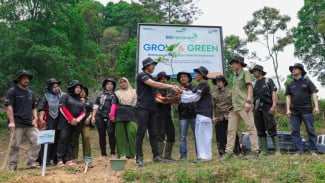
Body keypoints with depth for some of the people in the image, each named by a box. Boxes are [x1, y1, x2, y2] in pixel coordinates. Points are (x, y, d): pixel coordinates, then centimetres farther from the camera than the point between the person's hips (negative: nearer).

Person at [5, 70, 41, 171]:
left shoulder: (30, 93, 18)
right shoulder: (12, 91, -1)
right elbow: (9, 107, -8)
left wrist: (35, 118, 7)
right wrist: (11, 121, -16)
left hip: (30, 124, 6)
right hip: (17, 124, -6)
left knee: (37, 141, -4)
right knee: (15, 145, -1)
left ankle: (31, 162, 5)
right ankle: (12, 166, 10)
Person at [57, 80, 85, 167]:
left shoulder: (80, 100, 21)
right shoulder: (65, 96, 6)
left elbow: (83, 112, 14)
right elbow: (62, 108, -6)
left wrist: (77, 120, -5)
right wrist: (71, 119, -12)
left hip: (77, 124, 5)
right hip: (66, 123, -5)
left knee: (73, 142, 0)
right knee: (63, 140, -11)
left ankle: (68, 160, 1)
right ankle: (60, 160, -10)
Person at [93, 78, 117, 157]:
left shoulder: (114, 95, 8)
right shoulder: (100, 94, 17)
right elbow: (96, 105, 18)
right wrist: (93, 116, 10)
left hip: (110, 117, -3)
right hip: (100, 117, 3)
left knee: (111, 134, -12)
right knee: (102, 135, 4)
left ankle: (112, 153, -5)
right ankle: (103, 154, 11)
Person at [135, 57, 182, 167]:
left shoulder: (150, 77, 23)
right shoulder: (141, 75, -4)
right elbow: (154, 84, -17)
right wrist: (171, 86, -18)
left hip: (152, 108, 8)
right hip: (143, 108, -8)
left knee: (154, 133, 5)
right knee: (141, 133, -7)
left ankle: (156, 156, 8)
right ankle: (139, 158, -3)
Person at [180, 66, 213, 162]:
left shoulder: (203, 84, -10)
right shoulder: (200, 85, 21)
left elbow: (195, 97, -12)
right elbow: (191, 93, 15)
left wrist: (181, 97, -5)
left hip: (204, 113, -10)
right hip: (200, 113, 10)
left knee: (204, 134, -8)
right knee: (199, 135, 10)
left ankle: (206, 156, -4)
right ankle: (202, 155, 14)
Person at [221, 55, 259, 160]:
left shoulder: (245, 73, 5)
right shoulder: (235, 76, 24)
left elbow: (250, 87, -5)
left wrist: (248, 101, -16)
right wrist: (232, 104, 17)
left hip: (244, 105, -8)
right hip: (234, 106, 8)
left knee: (250, 127, -5)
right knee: (231, 130, 4)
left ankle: (254, 150, -4)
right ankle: (229, 151, 7)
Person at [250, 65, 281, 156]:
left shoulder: (268, 81, 6)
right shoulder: (255, 84, 19)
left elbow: (274, 93, -3)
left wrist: (274, 106, -15)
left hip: (267, 108, -5)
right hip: (257, 109, 5)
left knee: (271, 129, -9)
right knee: (260, 131, 3)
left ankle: (277, 150, -6)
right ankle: (264, 150, 7)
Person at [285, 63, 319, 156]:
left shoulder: (307, 81, 6)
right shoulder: (290, 84, 14)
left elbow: (314, 94, 0)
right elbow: (288, 97, 12)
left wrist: (316, 106, -11)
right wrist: (288, 109, 1)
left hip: (306, 110, -3)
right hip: (294, 111, 3)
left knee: (310, 130, -3)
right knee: (294, 131, -1)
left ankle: (313, 150, 3)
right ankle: (299, 150, 5)